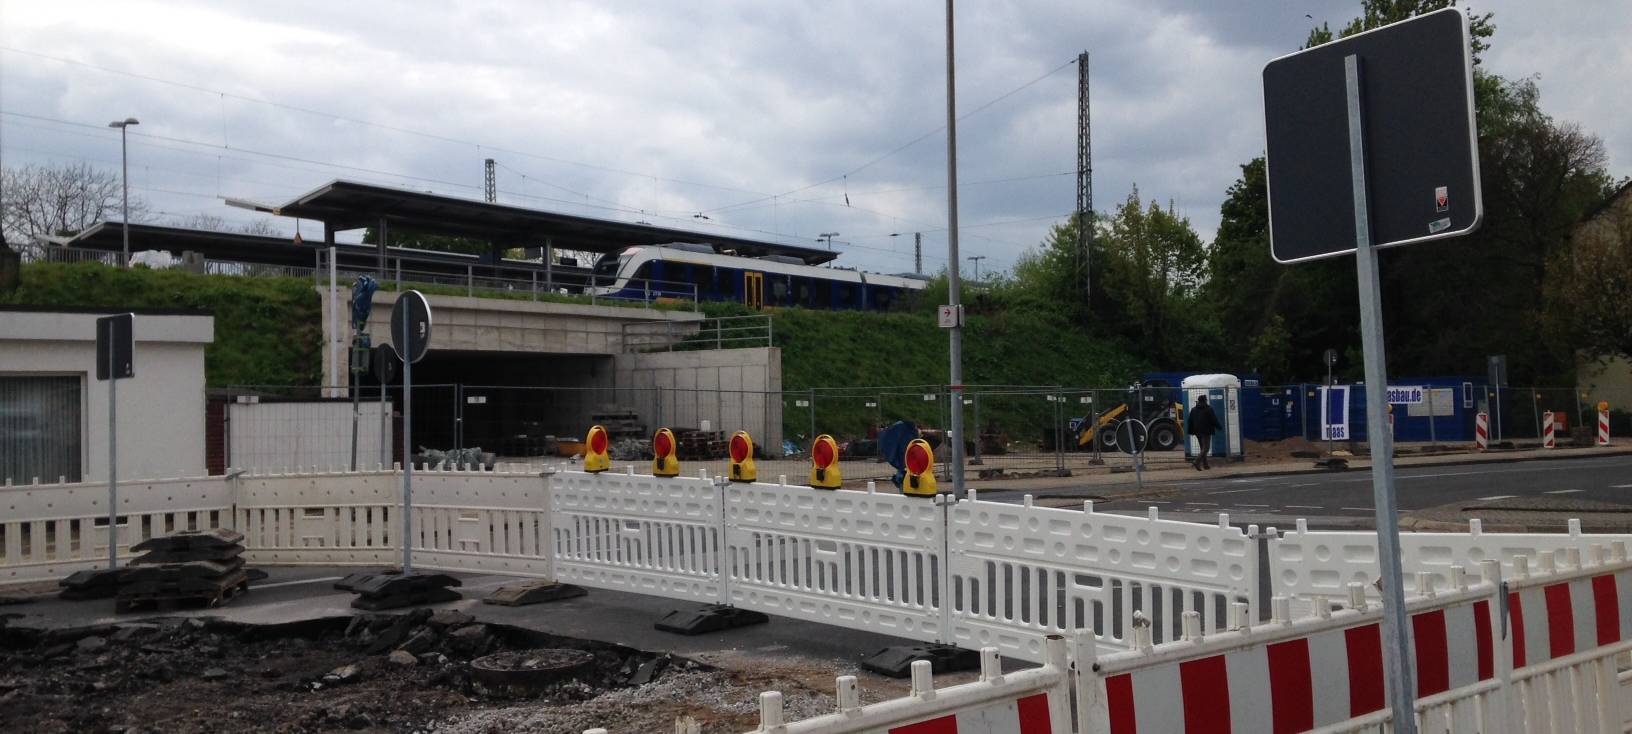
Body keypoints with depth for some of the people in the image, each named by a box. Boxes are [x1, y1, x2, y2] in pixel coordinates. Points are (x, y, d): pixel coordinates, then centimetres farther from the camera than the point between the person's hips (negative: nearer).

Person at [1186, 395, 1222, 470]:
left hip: (1197, 432, 6)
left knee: (1203, 448, 15)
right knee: (1206, 448, -6)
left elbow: (1190, 421, 10)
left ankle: (1205, 464, 16)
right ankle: (1197, 462, -24)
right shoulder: (1209, 409, -9)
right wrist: (1220, 426, 9)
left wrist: (1191, 431, 15)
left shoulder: (1193, 410, 9)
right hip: (1206, 432, -6)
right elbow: (1214, 420, -7)